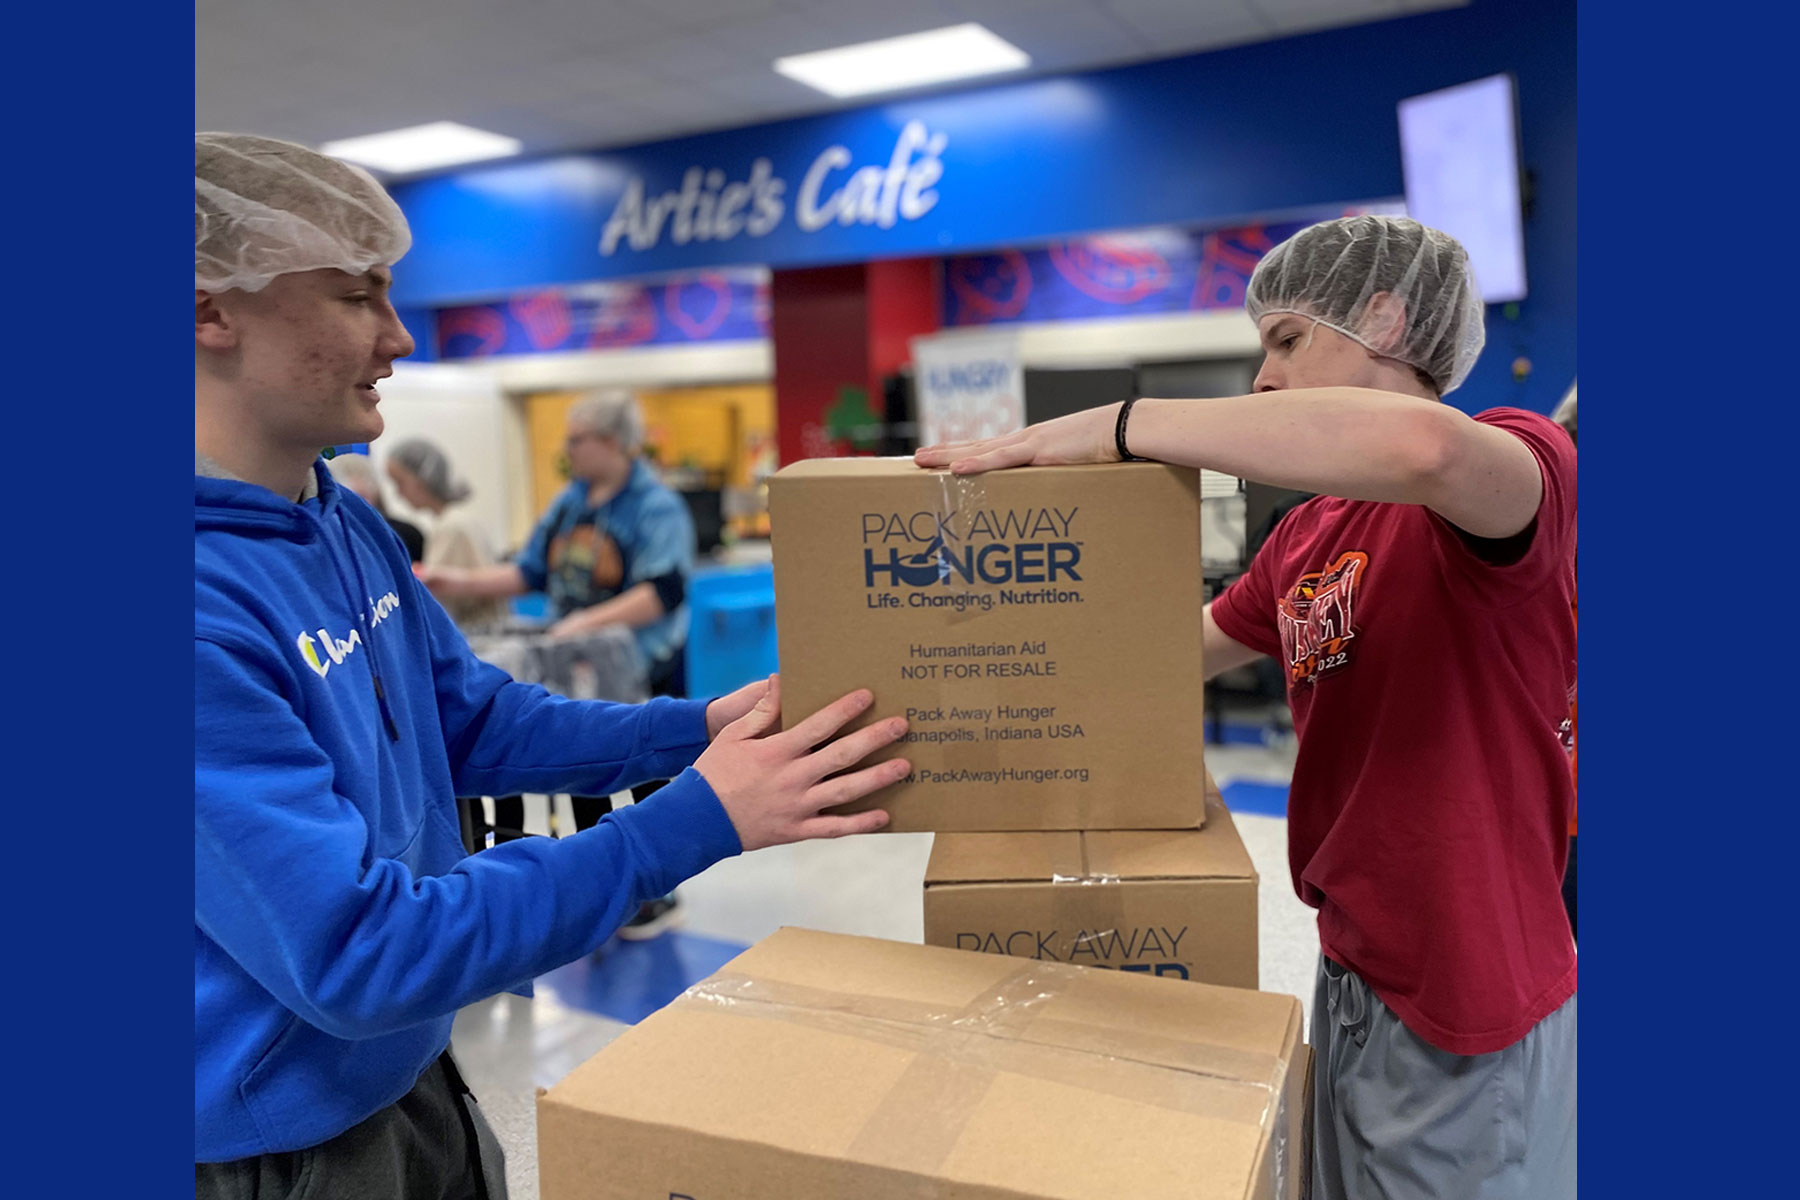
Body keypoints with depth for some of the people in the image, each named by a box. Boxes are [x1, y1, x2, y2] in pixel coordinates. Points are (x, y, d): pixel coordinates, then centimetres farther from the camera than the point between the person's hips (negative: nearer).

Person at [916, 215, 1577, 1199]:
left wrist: (1118, 424, -33)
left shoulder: (1522, 460, -16)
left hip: (1474, 1016, -7)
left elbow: (1418, 444, -40)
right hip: (1352, 976, 7)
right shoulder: (1305, 536, 8)